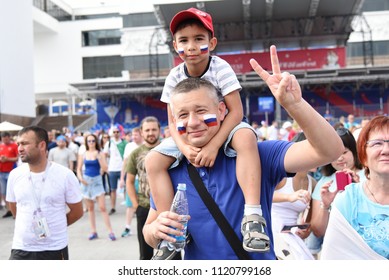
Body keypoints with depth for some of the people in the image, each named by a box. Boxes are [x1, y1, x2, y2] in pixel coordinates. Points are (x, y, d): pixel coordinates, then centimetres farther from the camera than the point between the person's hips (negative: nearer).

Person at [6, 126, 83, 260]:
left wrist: (54, 226, 5)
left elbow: (77, 212, 0)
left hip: (55, 249, -2)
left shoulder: (65, 175, -10)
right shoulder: (15, 175, -1)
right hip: (21, 249, 2)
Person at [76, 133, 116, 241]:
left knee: (102, 207, -7)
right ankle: (93, 231, 18)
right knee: (90, 208, 9)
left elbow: (105, 169, -8)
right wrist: (80, 178, -7)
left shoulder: (100, 154, -2)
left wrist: (98, 157, -17)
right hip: (86, 181, 2)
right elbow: (79, 169, 10)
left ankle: (110, 231, -3)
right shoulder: (83, 155, 4)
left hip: (97, 180, -2)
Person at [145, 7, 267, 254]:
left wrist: (214, 144, -34)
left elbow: (236, 111, -22)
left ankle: (253, 215, -40)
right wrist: (184, 146, -28)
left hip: (223, 128, -3)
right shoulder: (175, 77, -8)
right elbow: (173, 122, -6)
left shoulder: (220, 68, -17)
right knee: (154, 161, -15)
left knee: (246, 138, -38)